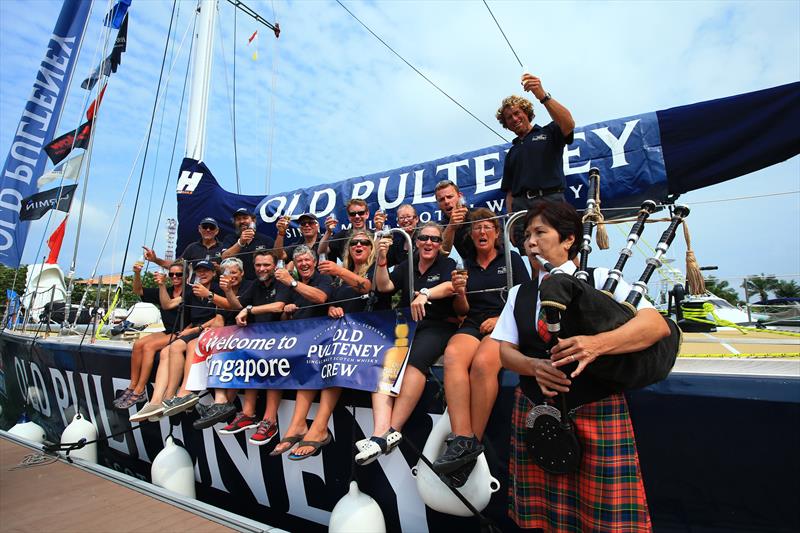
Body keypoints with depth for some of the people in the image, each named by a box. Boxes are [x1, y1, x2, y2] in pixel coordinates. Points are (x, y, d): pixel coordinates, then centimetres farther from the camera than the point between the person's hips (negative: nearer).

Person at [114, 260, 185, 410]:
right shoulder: (164, 291, 12)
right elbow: (138, 290, 11)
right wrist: (137, 274, -5)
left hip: (182, 333, -7)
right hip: (168, 332, 7)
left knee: (149, 346, -23)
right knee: (138, 344, -13)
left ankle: (139, 392, -17)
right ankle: (132, 386, -8)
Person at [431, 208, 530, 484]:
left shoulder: (511, 259, 14)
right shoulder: (466, 265, 19)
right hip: (472, 326, 2)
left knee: (482, 363, -35)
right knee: (452, 355, -34)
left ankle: (473, 442, -22)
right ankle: (463, 440, -36)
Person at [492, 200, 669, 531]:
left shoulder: (599, 280, -1)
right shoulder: (519, 294, 9)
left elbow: (657, 325, -13)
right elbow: (506, 351, 4)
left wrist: (596, 344, -30)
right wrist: (534, 366, -18)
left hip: (596, 413, -3)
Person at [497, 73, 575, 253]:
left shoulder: (549, 133, 16)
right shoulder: (512, 153, 27)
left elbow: (569, 124, -9)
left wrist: (543, 96, -19)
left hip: (551, 200, -3)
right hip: (521, 207, 3)